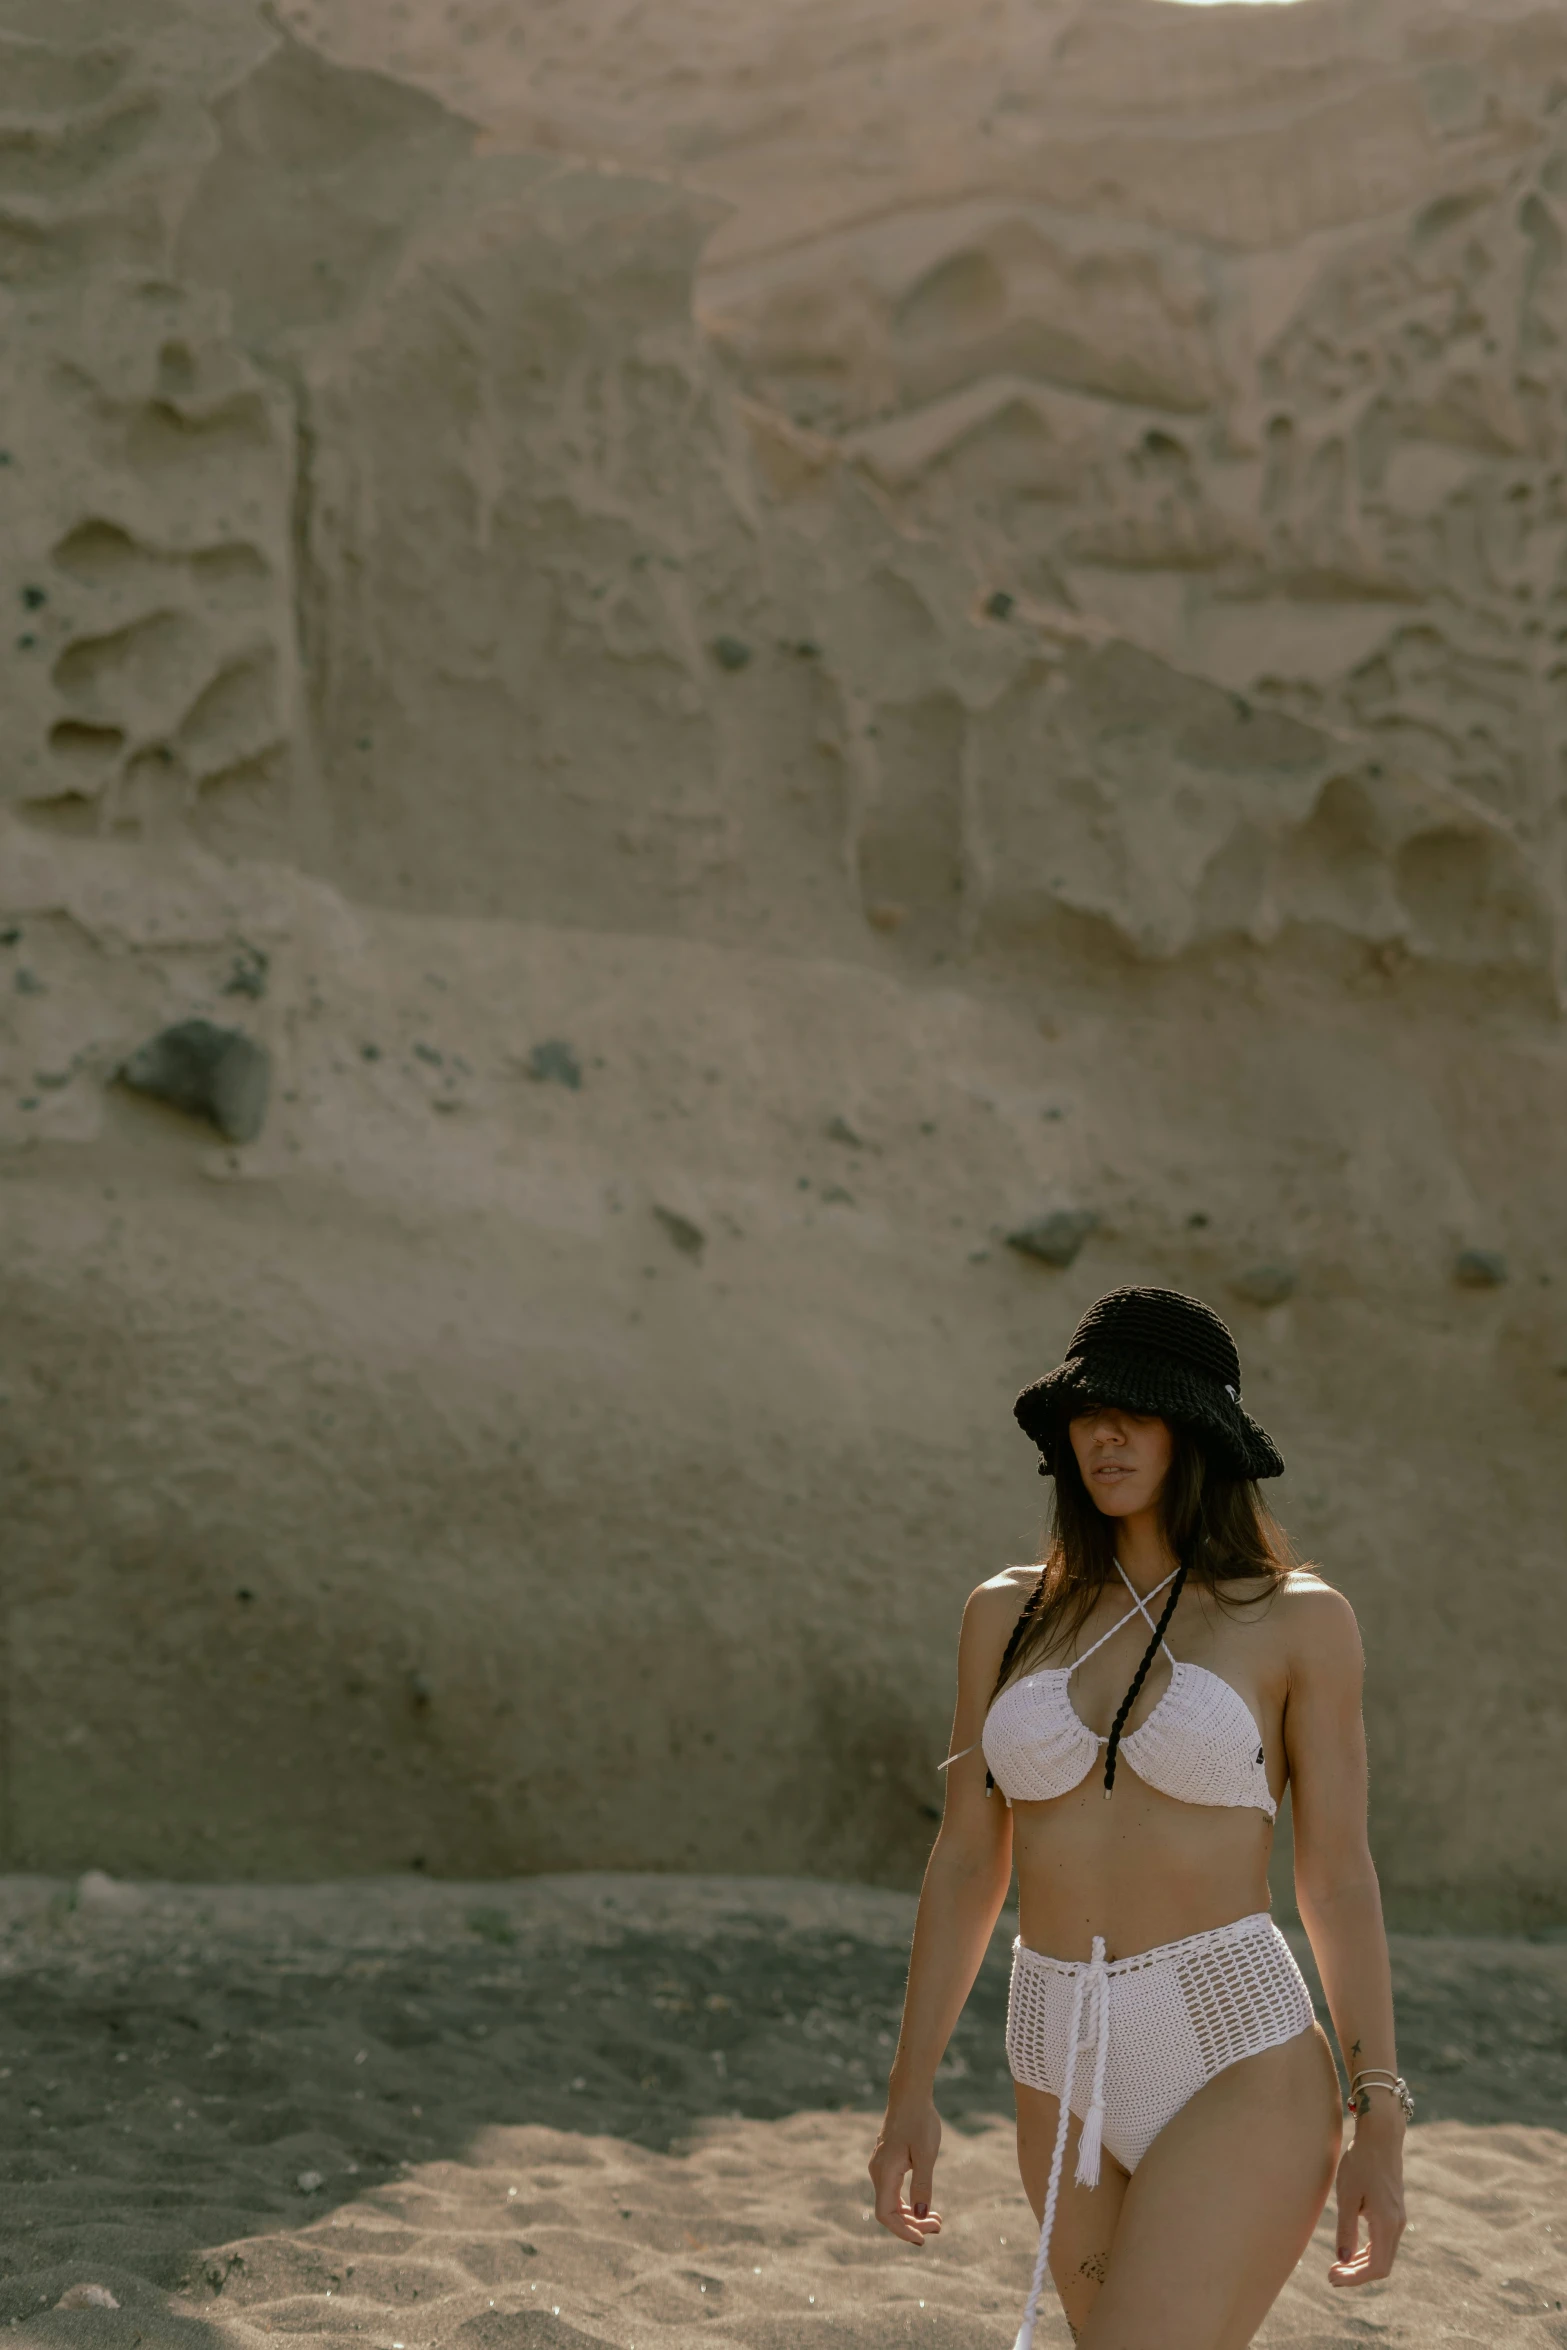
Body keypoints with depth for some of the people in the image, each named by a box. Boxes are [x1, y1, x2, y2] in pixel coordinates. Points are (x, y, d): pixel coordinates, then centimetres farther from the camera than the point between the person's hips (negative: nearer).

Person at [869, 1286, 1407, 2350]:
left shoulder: (1300, 1620, -1)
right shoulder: (1012, 1613, 9)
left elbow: (1341, 1879, -1)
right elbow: (967, 1863, 11)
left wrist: (1382, 2128, -5)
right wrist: (910, 2092, 7)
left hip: (1240, 2074, -5)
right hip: (1072, 2083, 5)